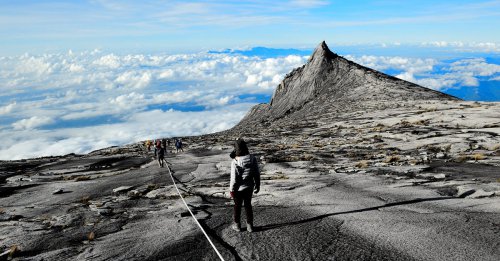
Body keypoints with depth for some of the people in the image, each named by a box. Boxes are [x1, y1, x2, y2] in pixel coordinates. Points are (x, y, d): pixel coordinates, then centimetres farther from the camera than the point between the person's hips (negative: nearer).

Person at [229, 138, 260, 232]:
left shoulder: (235, 162, -25)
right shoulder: (252, 159, -11)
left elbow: (234, 179, -20)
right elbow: (257, 174, -4)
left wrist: (231, 190, -6)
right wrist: (257, 185, 10)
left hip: (239, 188, -4)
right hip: (249, 187, 4)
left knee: (237, 206, 16)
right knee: (248, 205, 20)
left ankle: (237, 225, 32)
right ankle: (250, 226, 28)